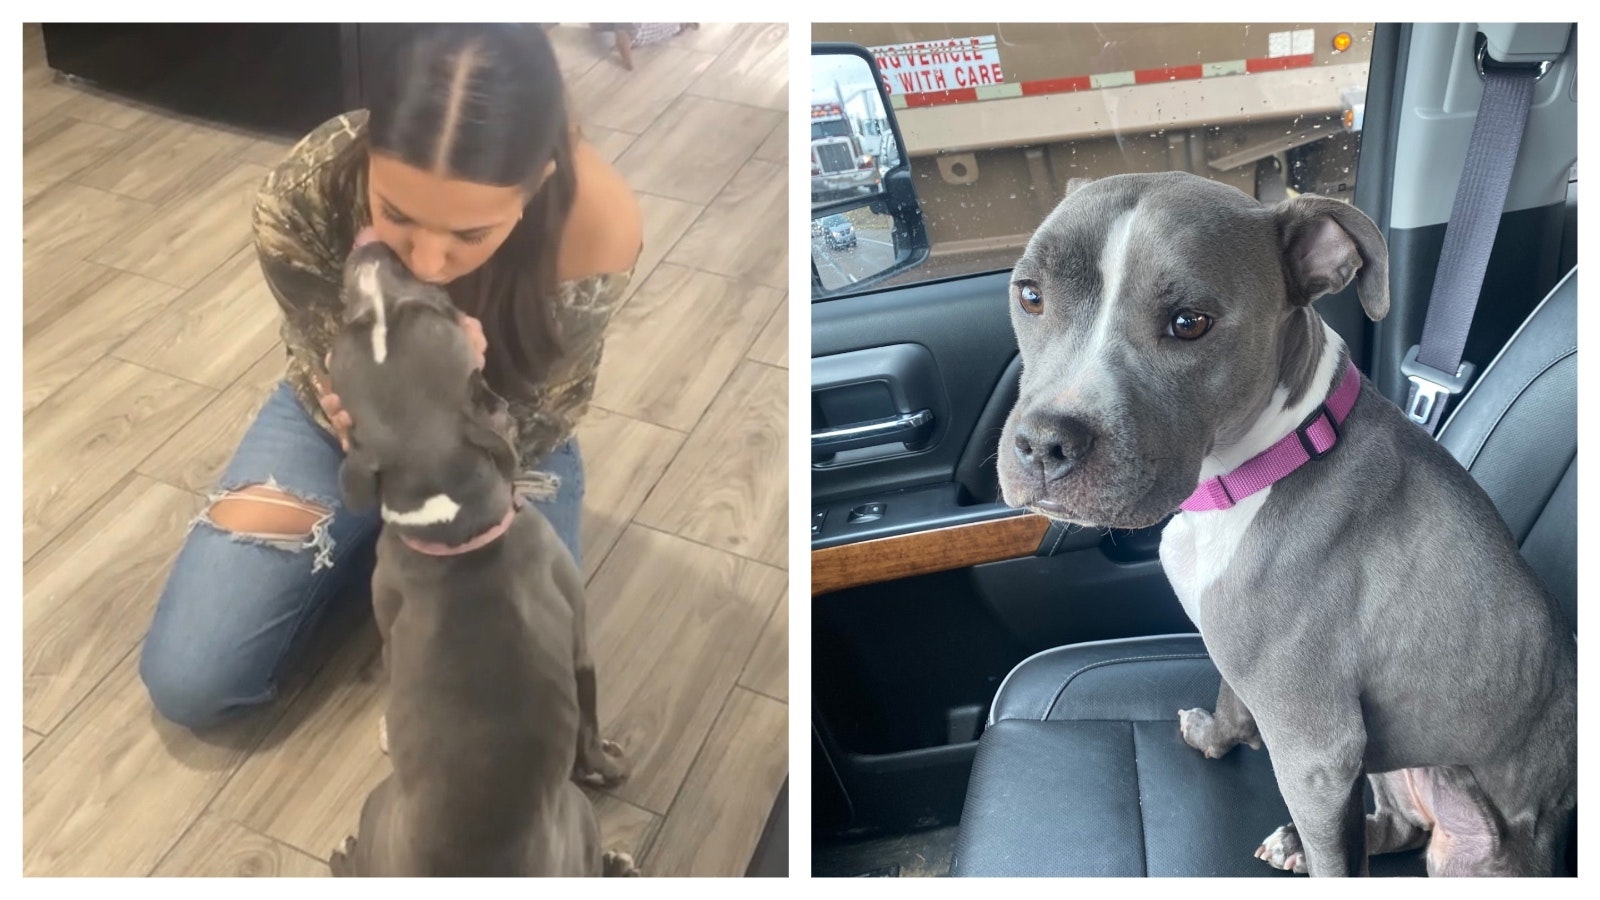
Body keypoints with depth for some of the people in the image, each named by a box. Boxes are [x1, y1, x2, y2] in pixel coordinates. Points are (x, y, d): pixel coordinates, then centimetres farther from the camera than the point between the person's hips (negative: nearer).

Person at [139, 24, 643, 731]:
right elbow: (331, 388, -17)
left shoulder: (598, 225, -36)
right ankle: (351, 547, 18)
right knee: (185, 684, -6)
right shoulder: (302, 197, -33)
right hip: (341, 416, 1)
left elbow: (537, 426, -22)